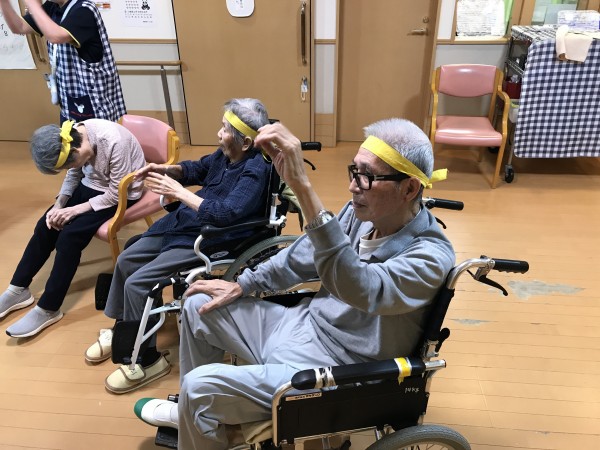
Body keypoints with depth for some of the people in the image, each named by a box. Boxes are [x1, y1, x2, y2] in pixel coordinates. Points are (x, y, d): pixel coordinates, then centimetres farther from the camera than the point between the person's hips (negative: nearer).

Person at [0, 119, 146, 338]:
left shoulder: (114, 142, -34)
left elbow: (116, 194, -24)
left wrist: (76, 210, -22)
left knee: (70, 236, -20)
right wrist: (59, 204, -11)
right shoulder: (73, 136, -13)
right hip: (93, 183, 7)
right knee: (46, 225, -5)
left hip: (122, 194, -7)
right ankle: (18, 290, 12)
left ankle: (48, 310, -6)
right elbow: (74, 175, 4)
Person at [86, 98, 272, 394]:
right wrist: (166, 170, 0)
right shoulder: (227, 153, 2)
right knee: (126, 260, 14)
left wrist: (178, 192, -27)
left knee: (137, 284, -16)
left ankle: (146, 360, 4)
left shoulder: (256, 170, -24)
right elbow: (198, 169, 19)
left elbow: (226, 214, -33)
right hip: (183, 223, 10)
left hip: (209, 240, -10)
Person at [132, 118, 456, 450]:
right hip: (302, 324, 8)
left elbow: (359, 289, -46)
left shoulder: (430, 255, -26)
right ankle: (193, 414, 33)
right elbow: (303, 256, 10)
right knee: (198, 306, 12)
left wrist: (302, 186, -52)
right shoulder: (363, 212, -4)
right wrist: (242, 285, 9)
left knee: (200, 385, -17)